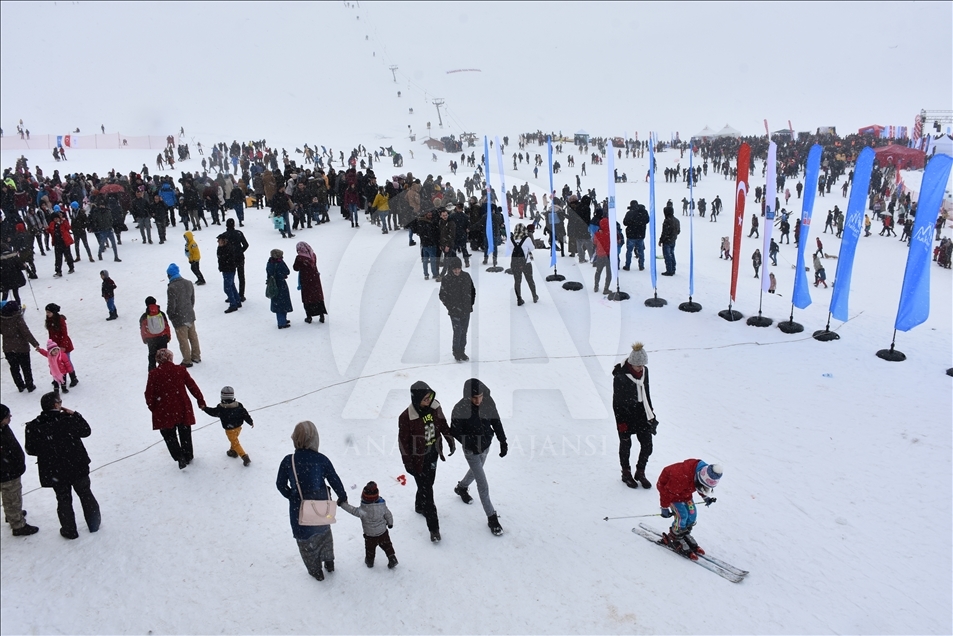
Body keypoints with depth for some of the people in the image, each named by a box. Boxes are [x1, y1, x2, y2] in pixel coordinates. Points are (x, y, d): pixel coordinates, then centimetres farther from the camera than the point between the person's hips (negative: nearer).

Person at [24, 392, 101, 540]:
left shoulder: (33, 427, -14)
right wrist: (75, 415, -2)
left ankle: (69, 531, 26)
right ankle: (94, 523, 30)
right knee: (86, 494, 18)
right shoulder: (68, 420, -20)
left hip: (54, 472, 1)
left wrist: (46, 450, 11)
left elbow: (30, 450, -6)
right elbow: (86, 431, -4)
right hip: (78, 467, -1)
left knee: (64, 500, 17)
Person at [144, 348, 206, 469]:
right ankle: (188, 457, 31)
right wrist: (200, 401, 11)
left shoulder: (154, 374, -10)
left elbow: (149, 394, -8)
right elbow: (192, 386, 0)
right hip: (183, 409, 2)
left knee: (169, 436, 14)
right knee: (185, 434, 19)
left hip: (164, 412, -2)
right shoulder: (181, 370, -5)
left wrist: (152, 407, 9)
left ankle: (179, 457, 1)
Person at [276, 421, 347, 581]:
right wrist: (342, 497, 10)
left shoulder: (288, 461, -20)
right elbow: (335, 481, -8)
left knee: (306, 540, 23)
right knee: (324, 532, 31)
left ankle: (315, 570, 40)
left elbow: (281, 485, -7)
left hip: (301, 510, -1)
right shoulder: (322, 460, -19)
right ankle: (329, 562, 47)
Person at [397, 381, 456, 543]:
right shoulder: (406, 417, -27)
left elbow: (443, 424, 6)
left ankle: (419, 506, 52)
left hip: (433, 454, 5)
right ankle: (434, 528, 11)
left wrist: (450, 441, 10)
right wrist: (408, 464, -10)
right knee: (427, 491, 1)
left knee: (428, 484, 24)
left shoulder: (435, 407, -13)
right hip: (419, 458, -5)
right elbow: (403, 442, -16)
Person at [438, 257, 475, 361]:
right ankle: (456, 354, 13)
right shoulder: (446, 280, -10)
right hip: (455, 312, -4)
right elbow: (442, 296, -4)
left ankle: (462, 352, 26)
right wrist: (450, 307, -8)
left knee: (464, 332, 12)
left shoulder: (466, 276, 0)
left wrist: (470, 303, 7)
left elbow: (473, 290, 12)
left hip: (466, 310, 4)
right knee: (458, 333, -4)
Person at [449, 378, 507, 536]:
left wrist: (503, 441, -5)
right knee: (483, 485, 1)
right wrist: (470, 443, -29)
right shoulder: (460, 409, -31)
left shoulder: (488, 401, -19)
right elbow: (455, 431, -18)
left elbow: (496, 422, -5)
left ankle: (461, 488, 59)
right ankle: (492, 517, 17)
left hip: (486, 446, 5)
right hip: (472, 451, -5)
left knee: (476, 470, 31)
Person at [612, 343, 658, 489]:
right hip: (626, 415, -5)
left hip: (641, 414, 5)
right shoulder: (620, 375, -20)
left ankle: (640, 472, 26)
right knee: (626, 445, 10)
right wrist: (621, 423, -14)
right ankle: (626, 474, 29)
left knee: (647, 446, 6)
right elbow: (617, 401, -15)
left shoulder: (644, 371, -2)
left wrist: (651, 413, 14)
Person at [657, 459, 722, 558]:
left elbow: (701, 488, 9)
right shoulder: (682, 477, -43)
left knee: (691, 514, 0)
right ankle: (675, 539, 4)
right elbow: (667, 492, -29)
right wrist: (665, 508, -19)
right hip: (667, 486, -7)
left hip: (685, 490, 7)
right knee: (682, 515, -16)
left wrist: (706, 497, -3)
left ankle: (684, 535, 23)